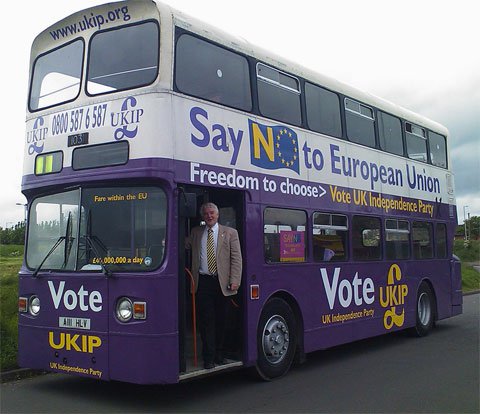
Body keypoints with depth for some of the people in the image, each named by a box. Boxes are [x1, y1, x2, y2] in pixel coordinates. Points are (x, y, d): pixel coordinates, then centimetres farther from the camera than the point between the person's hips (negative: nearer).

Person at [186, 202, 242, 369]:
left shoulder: (230, 233, 5)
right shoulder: (195, 233, 13)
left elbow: (236, 259, 0)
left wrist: (235, 281, -9)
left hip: (221, 283, -1)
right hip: (202, 282, 1)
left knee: (220, 321, 7)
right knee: (206, 321, -1)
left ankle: (219, 354, 20)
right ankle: (208, 357, 5)